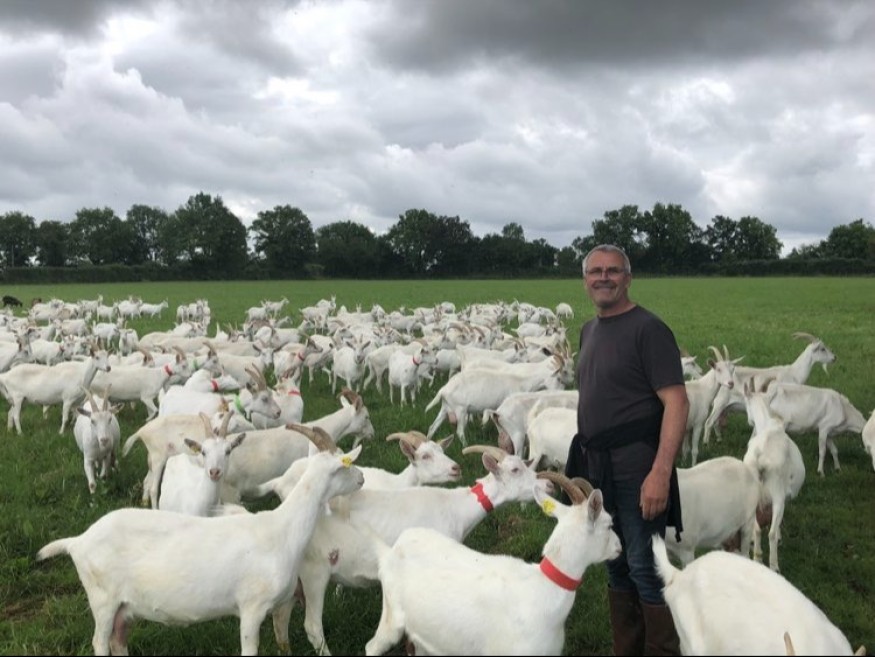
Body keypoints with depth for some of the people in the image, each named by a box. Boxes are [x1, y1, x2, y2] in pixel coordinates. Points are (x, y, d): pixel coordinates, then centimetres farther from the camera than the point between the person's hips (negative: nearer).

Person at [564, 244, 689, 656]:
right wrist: (581, 458, 13)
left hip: (636, 467, -8)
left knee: (645, 568, -2)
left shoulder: (647, 329, -12)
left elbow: (676, 401, -18)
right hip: (597, 466, 8)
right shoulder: (589, 330, 12)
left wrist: (661, 472, -25)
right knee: (616, 567, 16)